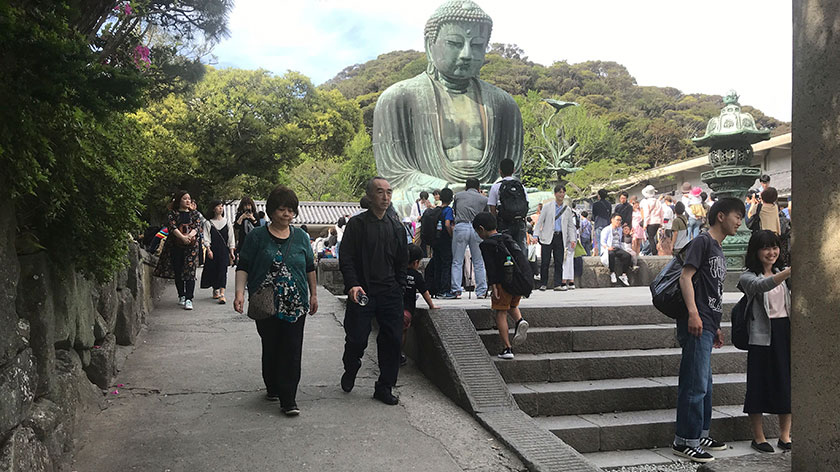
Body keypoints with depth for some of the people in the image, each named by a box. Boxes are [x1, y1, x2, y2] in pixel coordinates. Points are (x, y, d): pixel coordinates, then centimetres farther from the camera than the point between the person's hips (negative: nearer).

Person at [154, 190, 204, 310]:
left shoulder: (195, 214, 12)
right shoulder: (173, 213, 6)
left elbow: (197, 227, 0)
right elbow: (172, 226, -9)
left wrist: (190, 235, -21)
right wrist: (182, 237, -23)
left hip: (192, 246, 0)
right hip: (176, 246, 1)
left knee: (190, 271, -11)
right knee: (177, 271, 5)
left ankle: (189, 299, -14)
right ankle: (181, 296, 20)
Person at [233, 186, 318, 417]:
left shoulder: (301, 237, 8)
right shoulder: (257, 236, 1)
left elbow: (310, 268, 16)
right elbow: (243, 267, -1)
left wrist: (314, 294, 14)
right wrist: (239, 292, -14)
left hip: (295, 305, 1)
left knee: (291, 350, -3)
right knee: (270, 347, 9)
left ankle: (288, 399, 0)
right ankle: (272, 388, 29)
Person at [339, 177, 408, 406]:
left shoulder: (396, 226, 12)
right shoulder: (356, 224, -1)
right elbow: (346, 259, -5)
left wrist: (399, 288, 9)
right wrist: (352, 284, -18)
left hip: (390, 293, 4)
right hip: (362, 292, -4)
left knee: (393, 340, 3)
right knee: (357, 340, 0)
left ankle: (385, 387, 17)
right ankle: (350, 372, 32)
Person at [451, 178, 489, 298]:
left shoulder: (458, 195, 15)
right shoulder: (484, 199, 14)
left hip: (460, 226, -1)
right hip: (477, 228, 1)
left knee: (457, 261, 3)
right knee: (479, 262, 6)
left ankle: (456, 289, -4)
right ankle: (481, 291, 7)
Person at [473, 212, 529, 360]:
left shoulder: (486, 244, -4)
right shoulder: (509, 238, 16)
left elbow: (490, 267, -13)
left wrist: (493, 285, -16)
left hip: (503, 282, -6)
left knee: (501, 312, 2)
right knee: (512, 306, 27)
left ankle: (507, 348, -1)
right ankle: (519, 320, -4)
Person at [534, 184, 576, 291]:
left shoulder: (567, 209, 12)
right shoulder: (547, 206, 5)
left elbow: (570, 225, 15)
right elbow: (540, 221, 4)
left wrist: (572, 239, 5)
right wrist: (536, 235, -5)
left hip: (560, 238, 2)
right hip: (548, 237, -2)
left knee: (559, 262, 0)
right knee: (545, 262, -3)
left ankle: (558, 284, 4)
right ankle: (543, 284, 6)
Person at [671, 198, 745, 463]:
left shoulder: (718, 250, 23)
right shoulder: (703, 241, -5)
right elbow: (686, 276, -16)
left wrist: (716, 327, 25)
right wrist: (693, 313, -25)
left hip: (707, 326, 10)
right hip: (696, 323, -10)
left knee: (704, 384, 16)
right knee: (695, 384, -9)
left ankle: (700, 435, 26)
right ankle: (685, 441, -4)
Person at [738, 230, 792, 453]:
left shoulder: (782, 274, 15)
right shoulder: (749, 277, -5)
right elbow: (761, 286, -28)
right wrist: (790, 272, -40)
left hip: (786, 333, 5)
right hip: (763, 337, -5)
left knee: (787, 385, 6)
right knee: (760, 385, 0)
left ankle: (785, 436, 19)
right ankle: (758, 437, 13)